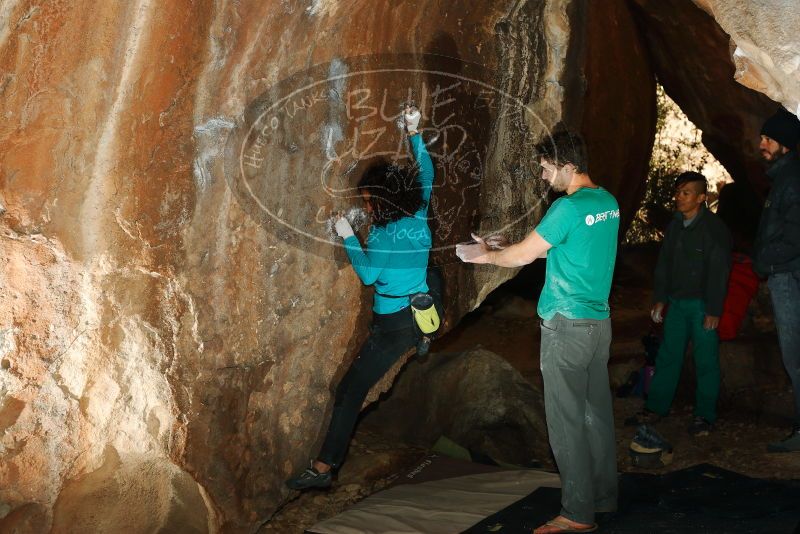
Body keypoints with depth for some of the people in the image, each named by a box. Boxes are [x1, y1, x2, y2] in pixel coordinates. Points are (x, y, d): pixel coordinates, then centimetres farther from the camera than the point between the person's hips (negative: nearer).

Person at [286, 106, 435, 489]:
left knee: (350, 391, -7)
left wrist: (348, 238, -6)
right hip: (421, 316, 8)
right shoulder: (419, 217, 4)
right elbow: (426, 172, 18)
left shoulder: (384, 235, -17)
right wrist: (414, 133, 23)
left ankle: (323, 468, -7)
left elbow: (368, 274, -11)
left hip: (393, 325, -8)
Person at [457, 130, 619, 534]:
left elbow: (524, 255, -13)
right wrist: (498, 247, 16)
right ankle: (603, 496, 26)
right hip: (599, 321, 9)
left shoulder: (569, 207, -18)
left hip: (567, 325, -9)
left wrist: (487, 255, 7)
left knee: (566, 420, -2)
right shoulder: (608, 202, 10)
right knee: (596, 412, 15)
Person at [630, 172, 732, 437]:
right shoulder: (675, 225, 7)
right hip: (676, 302, 6)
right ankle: (656, 407, 22)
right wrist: (660, 299, 10)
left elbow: (719, 271, -13)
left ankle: (704, 415, 12)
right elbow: (664, 264, 14)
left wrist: (714, 310, -14)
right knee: (667, 356, 11)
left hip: (702, 304, -6)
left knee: (706, 360, 1)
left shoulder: (714, 228, -12)